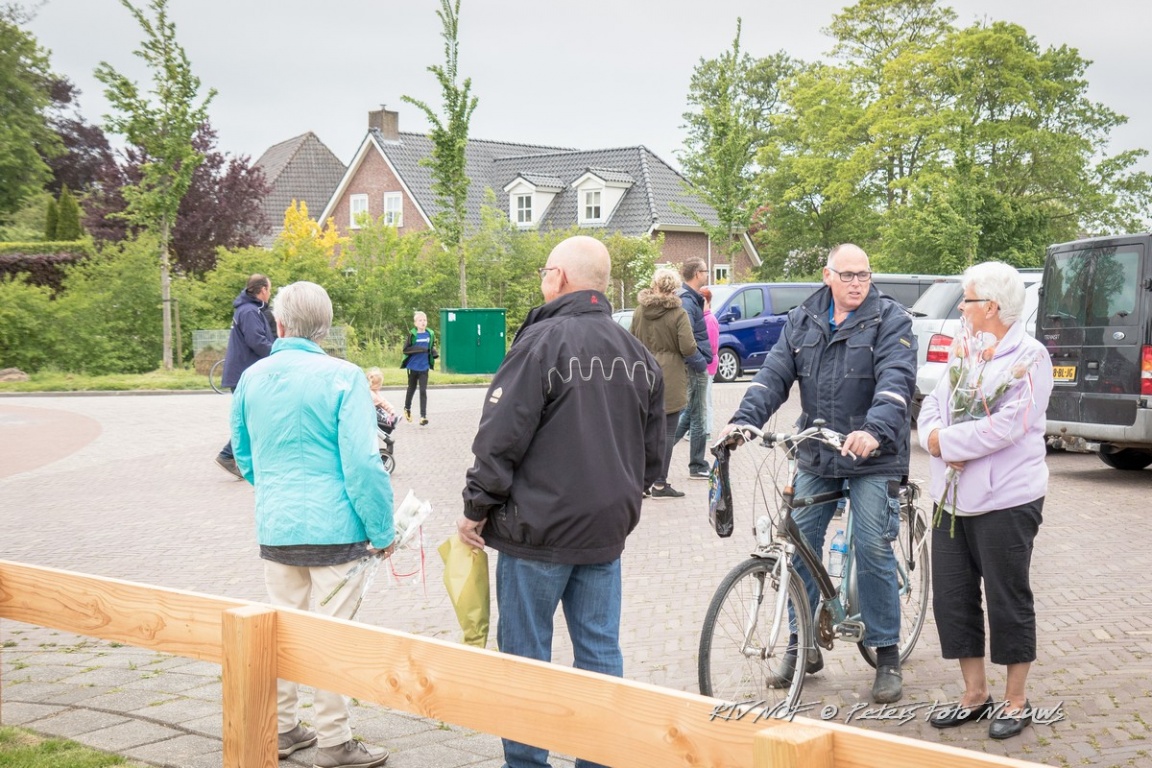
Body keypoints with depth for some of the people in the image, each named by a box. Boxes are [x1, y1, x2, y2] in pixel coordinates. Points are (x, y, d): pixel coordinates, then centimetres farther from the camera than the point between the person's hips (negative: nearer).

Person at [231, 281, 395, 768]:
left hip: (275, 528, 5)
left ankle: (280, 729, 27)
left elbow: (244, 456, 16)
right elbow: (362, 462, -16)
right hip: (335, 528, -5)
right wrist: (383, 531, -8)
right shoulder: (342, 377, -13)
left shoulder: (252, 378, 4)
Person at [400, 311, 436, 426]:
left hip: (424, 367, 1)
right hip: (413, 366, -1)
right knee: (411, 389, 16)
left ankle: (423, 416, -7)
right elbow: (405, 349, -12)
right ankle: (407, 408, 41)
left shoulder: (430, 334, 0)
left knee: (423, 391, -6)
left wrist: (433, 352, -5)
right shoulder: (412, 334, -10)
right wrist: (419, 349, -24)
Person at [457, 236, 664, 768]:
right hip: (607, 530, 6)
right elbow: (653, 453, 16)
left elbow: (501, 438, -15)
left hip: (539, 528, -6)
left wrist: (477, 508, -6)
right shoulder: (638, 354, 9)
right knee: (600, 651, 11)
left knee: (525, 654, 4)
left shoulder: (543, 341, -13)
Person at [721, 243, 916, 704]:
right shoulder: (803, 320, 9)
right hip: (816, 457, 5)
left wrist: (875, 431, -36)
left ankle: (887, 656, 5)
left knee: (873, 550, -8)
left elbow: (896, 380, -19)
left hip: (873, 458, -5)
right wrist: (744, 420, -15)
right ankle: (802, 645, 20)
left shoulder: (890, 319, -6)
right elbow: (775, 373, 1)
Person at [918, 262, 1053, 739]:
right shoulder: (963, 351, 11)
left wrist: (945, 441, -15)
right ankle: (974, 696, 25)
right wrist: (933, 434, -11)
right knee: (952, 599, 11)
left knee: (1008, 601, 4)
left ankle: (1015, 702, 19)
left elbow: (1006, 427, -21)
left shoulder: (1028, 358, -12)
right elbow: (933, 405, 11)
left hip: (1005, 501, -7)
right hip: (953, 497, 8)